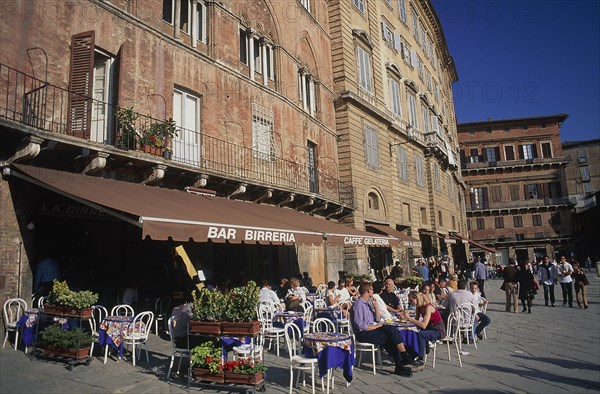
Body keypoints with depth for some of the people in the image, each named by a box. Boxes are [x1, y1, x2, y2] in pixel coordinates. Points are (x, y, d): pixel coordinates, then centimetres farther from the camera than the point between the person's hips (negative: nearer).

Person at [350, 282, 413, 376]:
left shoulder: (368, 303, 15)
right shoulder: (358, 304, -14)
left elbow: (377, 319, 17)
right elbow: (360, 325, -21)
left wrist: (376, 306, 3)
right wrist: (375, 326, -12)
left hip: (371, 329, 8)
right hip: (363, 333, -8)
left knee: (392, 330, -13)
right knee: (391, 338, -17)